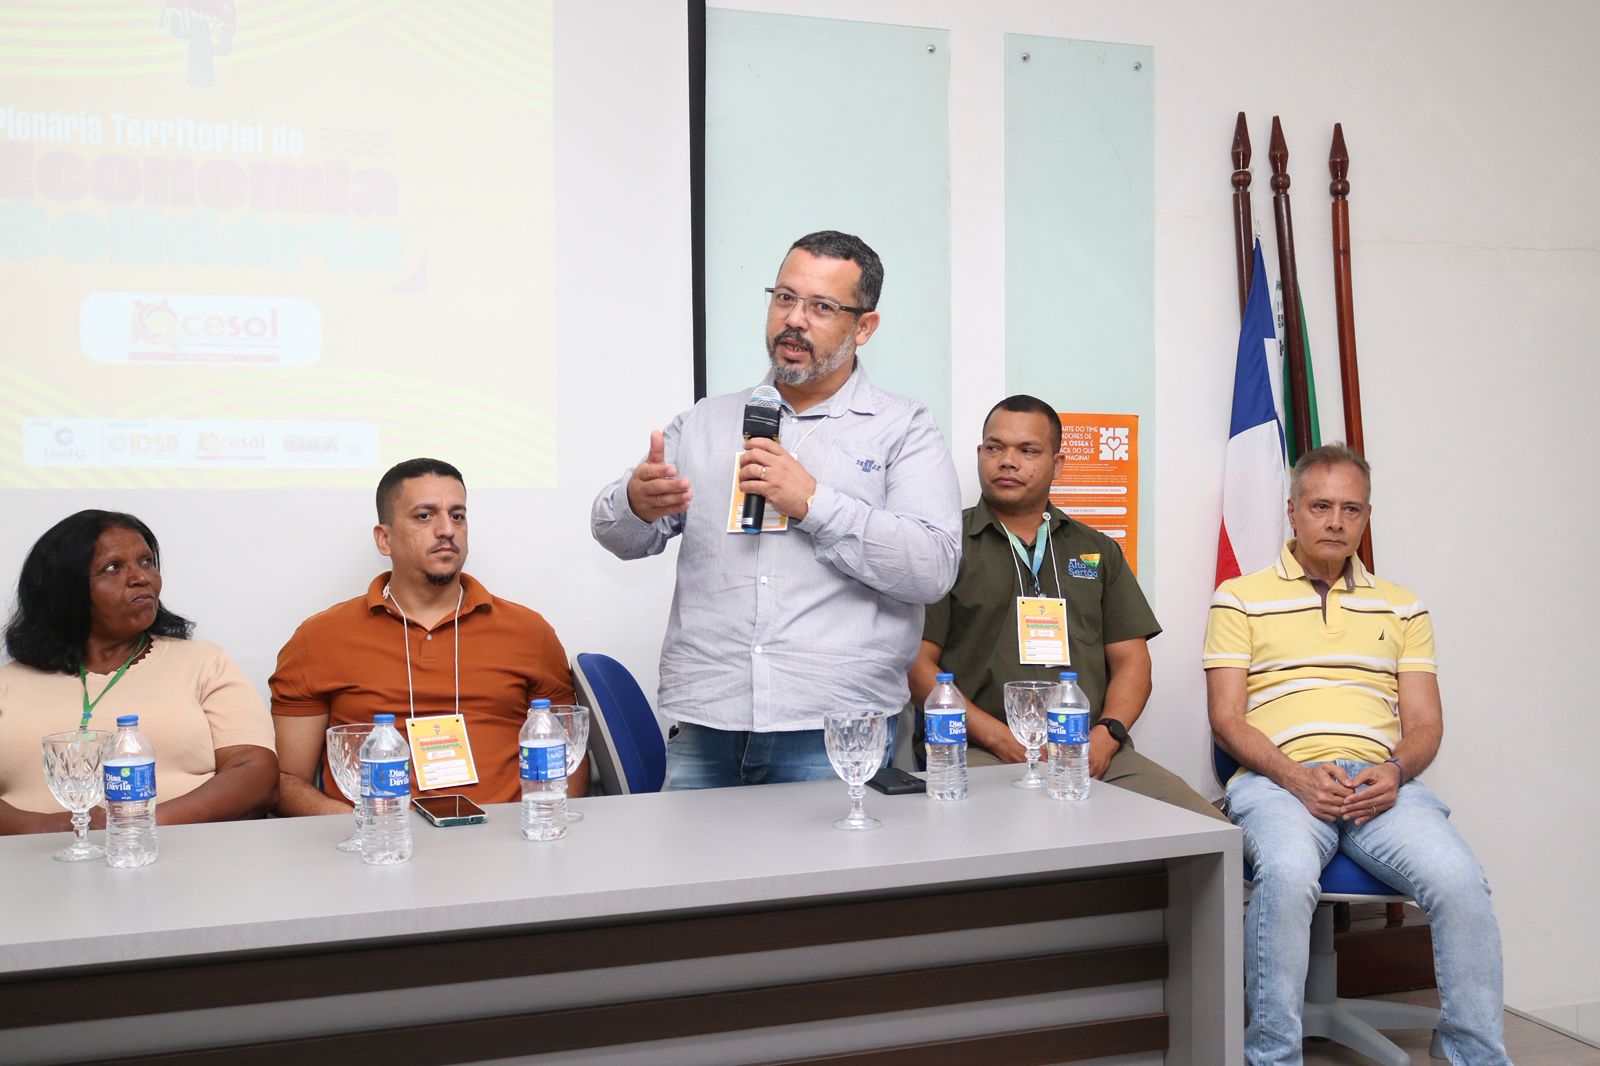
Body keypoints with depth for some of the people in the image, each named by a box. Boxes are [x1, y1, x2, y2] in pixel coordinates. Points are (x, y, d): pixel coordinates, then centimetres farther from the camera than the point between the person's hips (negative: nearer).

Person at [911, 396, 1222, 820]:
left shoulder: (1098, 550, 22)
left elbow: (1131, 660, 17)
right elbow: (918, 663, 0)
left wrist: (1106, 735, -5)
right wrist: (1004, 741, -11)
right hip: (983, 754, -4)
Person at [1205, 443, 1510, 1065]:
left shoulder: (1401, 607, 22)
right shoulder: (1240, 599, 11)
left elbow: (1425, 722, 15)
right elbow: (1226, 718, 3)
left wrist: (1395, 771, -8)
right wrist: (1295, 776, -14)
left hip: (1383, 780, 3)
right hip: (1278, 779, -3)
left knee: (1460, 880, -27)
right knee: (1287, 873, -35)